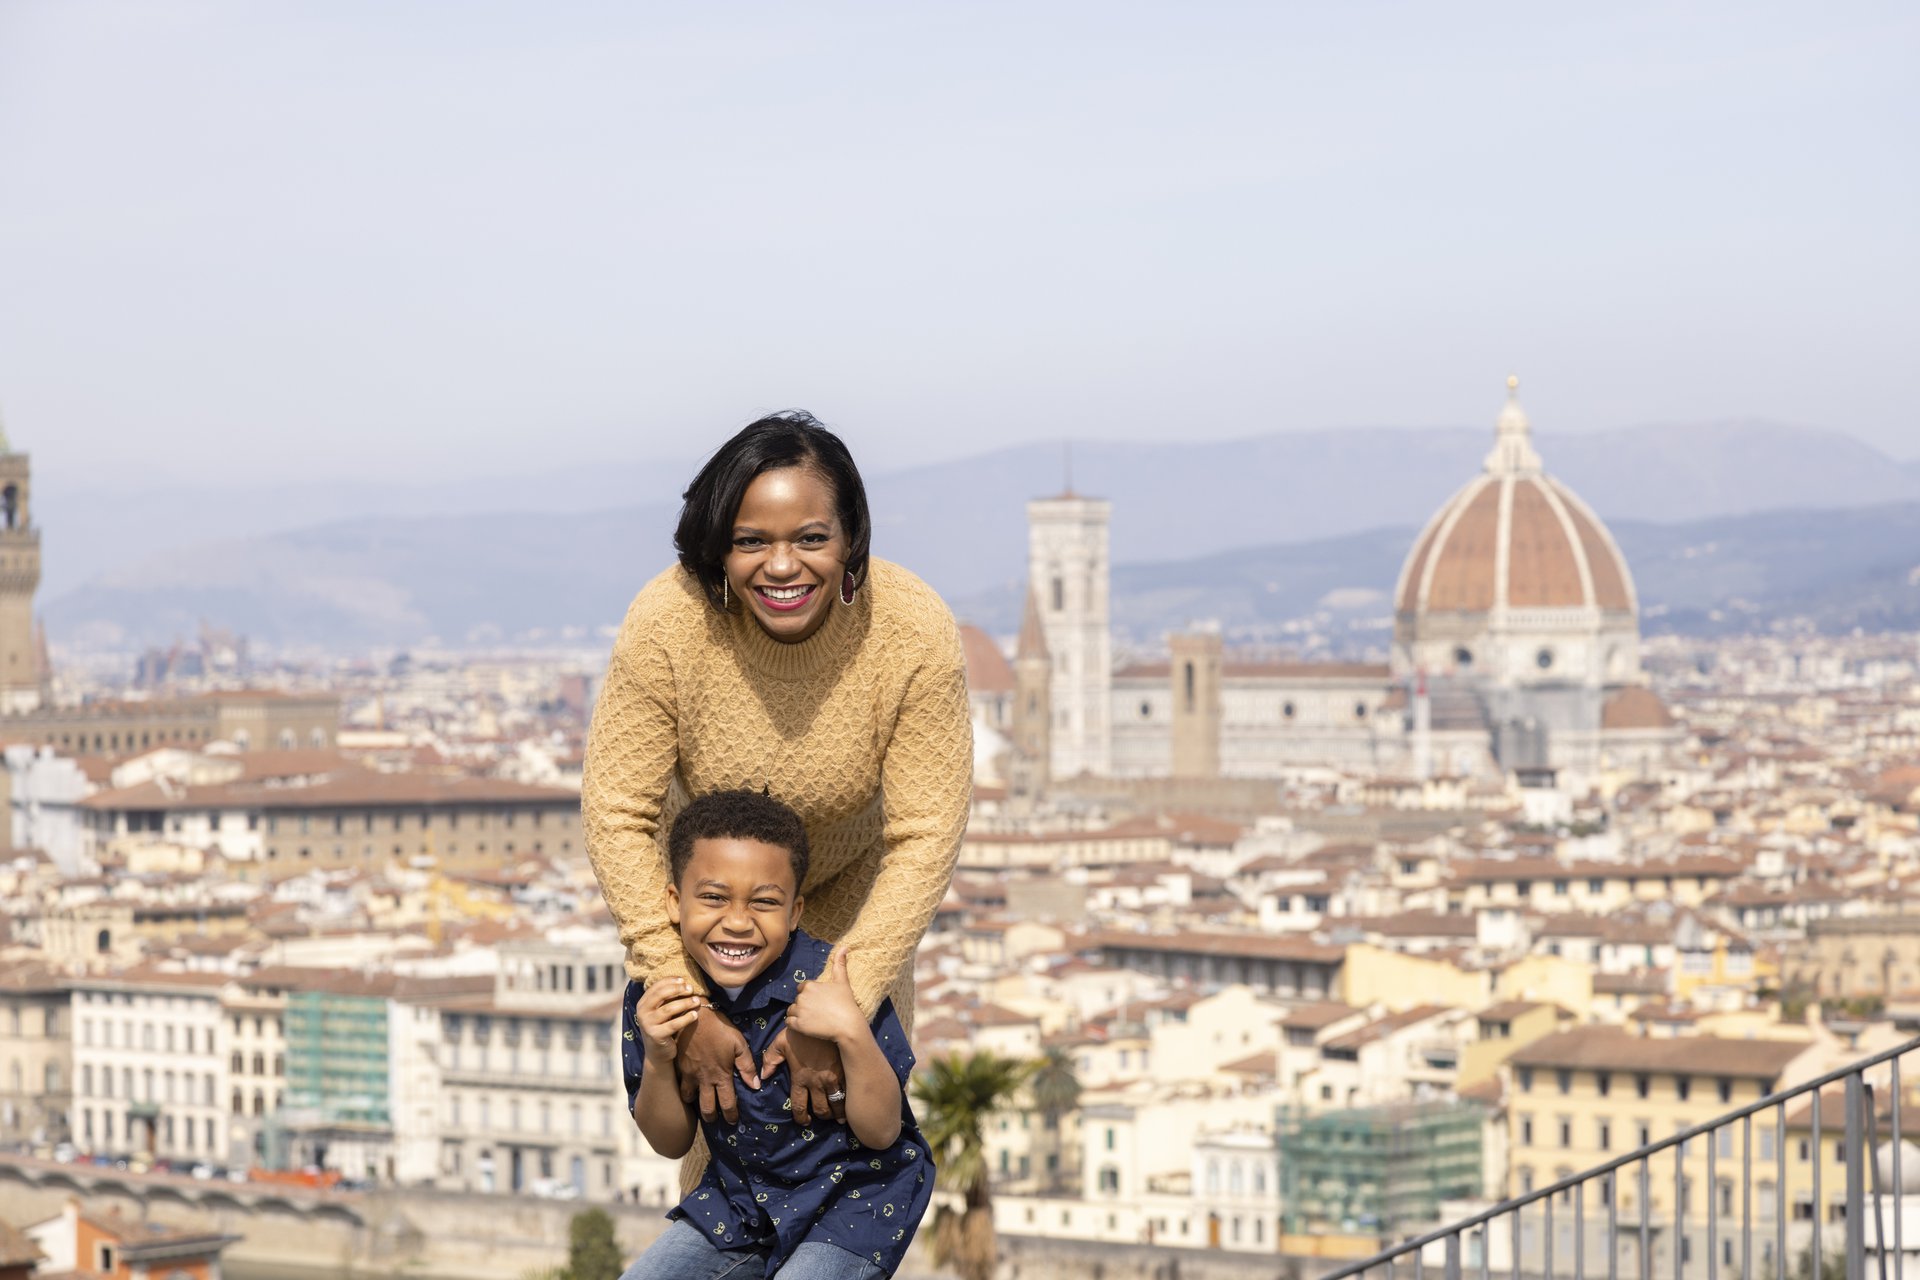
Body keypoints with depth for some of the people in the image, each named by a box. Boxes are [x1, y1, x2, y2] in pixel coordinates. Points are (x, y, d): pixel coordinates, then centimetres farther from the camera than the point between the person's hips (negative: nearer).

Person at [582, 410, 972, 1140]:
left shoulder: (915, 631, -32)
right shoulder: (668, 622, -34)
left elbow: (925, 838, -27)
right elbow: (617, 814, -27)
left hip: (851, 879, 1)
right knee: (716, 1102, -1)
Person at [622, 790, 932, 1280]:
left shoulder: (829, 983, -24)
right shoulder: (653, 996, -13)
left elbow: (881, 1133, -19)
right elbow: (670, 1143, -3)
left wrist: (853, 1034, -35)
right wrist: (658, 1059, -21)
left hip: (850, 1200, -4)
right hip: (737, 1196, 4)